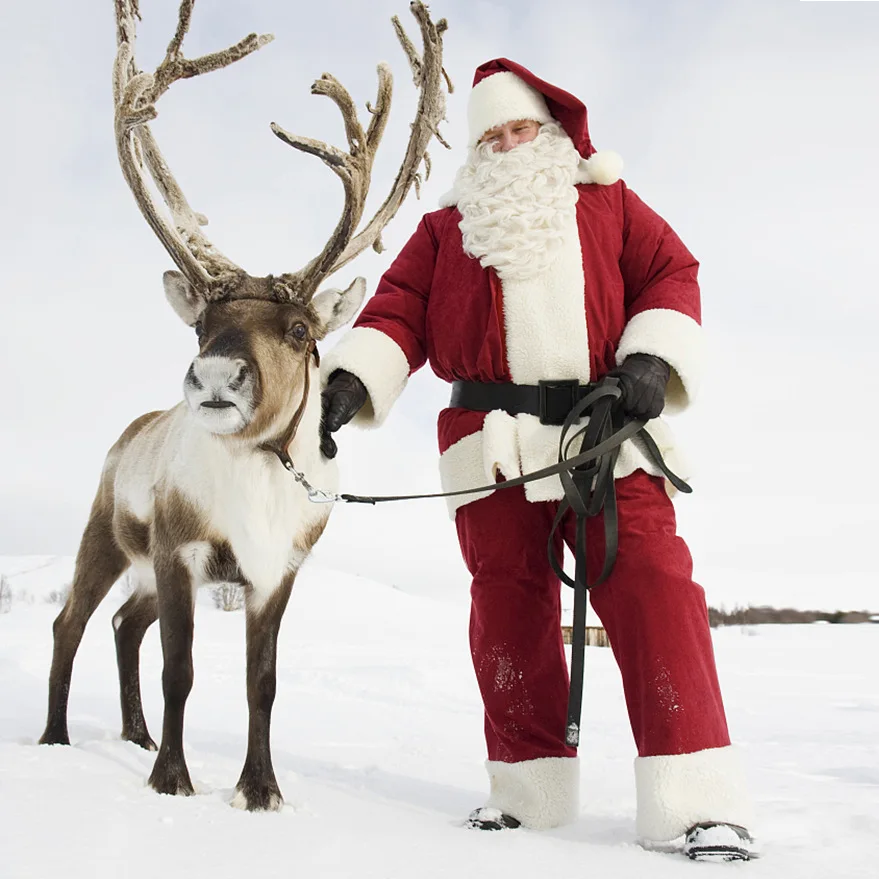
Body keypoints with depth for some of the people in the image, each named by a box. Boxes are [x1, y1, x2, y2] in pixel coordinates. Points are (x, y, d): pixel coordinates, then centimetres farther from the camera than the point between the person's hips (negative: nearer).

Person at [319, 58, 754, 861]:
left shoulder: (608, 204, 19)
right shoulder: (445, 230, 20)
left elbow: (671, 272, 10)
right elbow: (397, 312, 8)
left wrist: (652, 358, -9)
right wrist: (349, 381, -10)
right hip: (493, 451, 2)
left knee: (652, 592, -12)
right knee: (508, 607, 2)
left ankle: (699, 800, -10)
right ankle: (530, 788, 15)